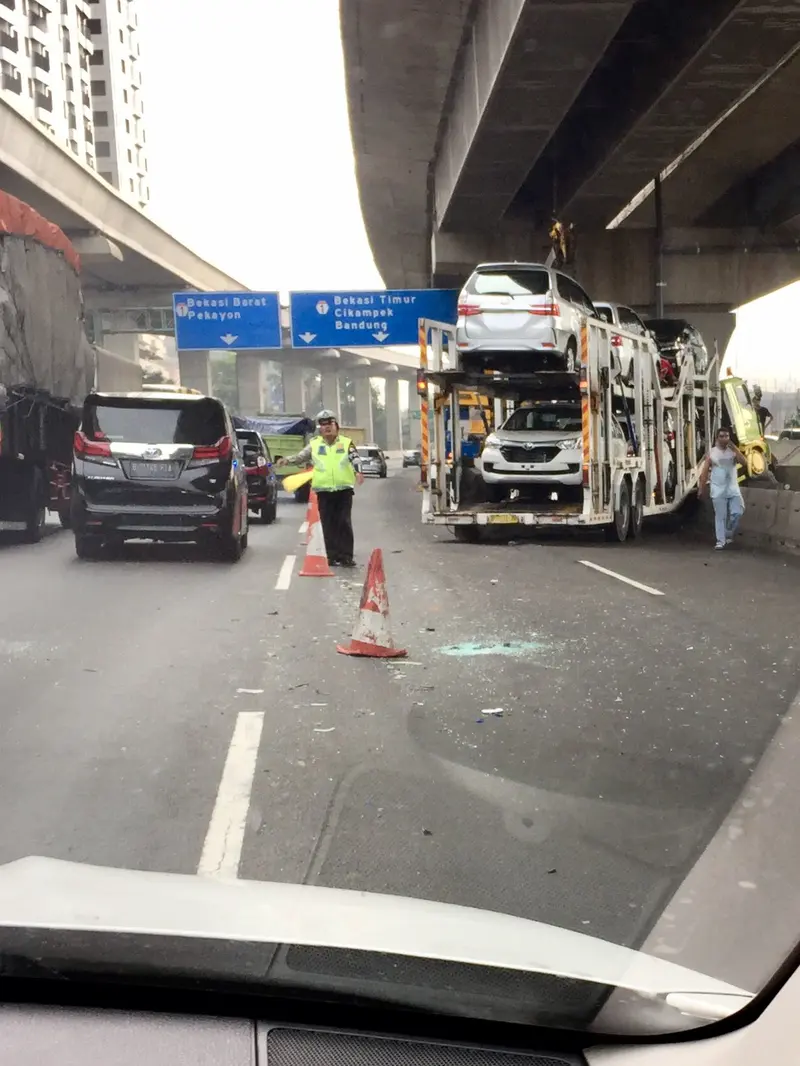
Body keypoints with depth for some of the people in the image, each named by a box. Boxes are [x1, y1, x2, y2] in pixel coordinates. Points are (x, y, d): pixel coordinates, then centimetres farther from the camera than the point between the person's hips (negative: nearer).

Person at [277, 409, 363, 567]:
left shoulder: (346, 442, 6)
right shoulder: (314, 444, 9)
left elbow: (355, 459, -4)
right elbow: (301, 457, 6)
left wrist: (358, 471, -23)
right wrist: (287, 459, -11)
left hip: (344, 489, -1)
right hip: (324, 490, 1)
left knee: (345, 523, -3)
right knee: (329, 526, 2)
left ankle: (346, 556, 1)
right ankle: (333, 557, 8)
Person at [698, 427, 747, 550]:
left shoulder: (733, 451, 4)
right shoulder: (711, 453, -1)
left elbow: (745, 463, -11)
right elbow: (704, 472, 0)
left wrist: (734, 449, -17)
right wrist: (702, 489, -4)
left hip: (733, 489, 2)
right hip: (718, 490, -2)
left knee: (737, 512, -4)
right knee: (720, 516, 1)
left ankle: (729, 535, 19)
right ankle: (720, 541, 8)